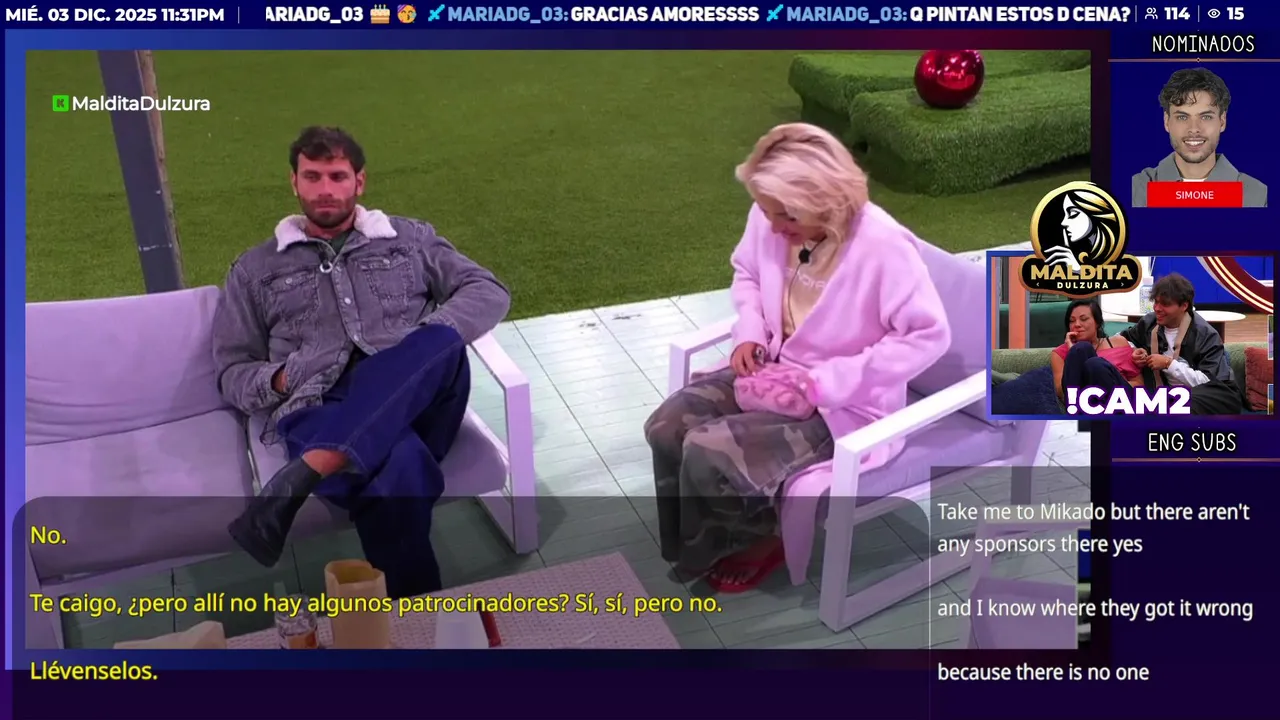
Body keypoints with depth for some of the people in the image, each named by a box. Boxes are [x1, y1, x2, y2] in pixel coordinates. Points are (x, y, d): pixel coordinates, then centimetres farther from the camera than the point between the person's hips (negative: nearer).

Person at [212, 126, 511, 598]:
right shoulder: (256, 269, 24)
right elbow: (232, 372, 22)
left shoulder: (410, 238, 24)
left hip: (417, 407, 2)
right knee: (398, 464, -40)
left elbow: (489, 292, 14)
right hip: (318, 414, -2)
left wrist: (428, 344, -7)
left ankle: (299, 478, -45)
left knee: (440, 344, -37)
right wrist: (278, 380, -4)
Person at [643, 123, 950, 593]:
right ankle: (692, 542, 13)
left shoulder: (883, 247, -27)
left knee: (710, 452, -22)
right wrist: (749, 333, -7)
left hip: (843, 403, -7)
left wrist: (827, 383, -25)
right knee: (667, 427, -10)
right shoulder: (770, 220, -8)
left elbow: (929, 336, -23)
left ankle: (757, 536, 10)